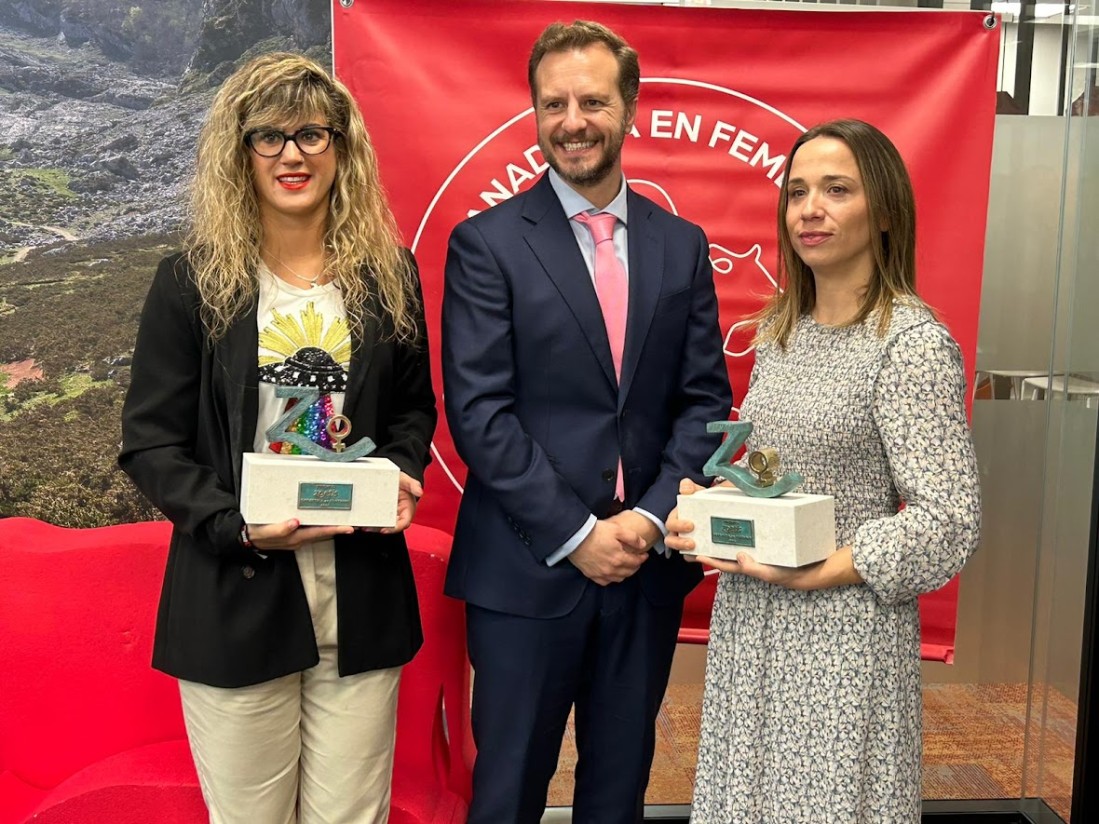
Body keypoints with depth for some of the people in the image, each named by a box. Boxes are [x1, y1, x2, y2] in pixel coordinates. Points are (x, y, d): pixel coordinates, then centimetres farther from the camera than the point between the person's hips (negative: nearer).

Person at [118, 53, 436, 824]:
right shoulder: (191, 281, -3)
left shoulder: (388, 273, 5)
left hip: (362, 593, 2)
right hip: (234, 595, -2)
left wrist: (402, 477, -7)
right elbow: (150, 443, -2)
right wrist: (238, 526, -17)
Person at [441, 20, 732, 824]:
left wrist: (650, 517, -9)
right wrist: (575, 535, -14)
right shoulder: (487, 242, -5)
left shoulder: (682, 244, 7)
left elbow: (706, 398, 4)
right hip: (527, 571, -3)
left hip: (647, 565, 4)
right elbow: (479, 412, -11)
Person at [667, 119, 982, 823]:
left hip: (843, 634, -6)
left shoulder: (914, 342, -15)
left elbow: (949, 525, -17)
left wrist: (807, 572, -19)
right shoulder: (780, 329, 7)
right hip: (750, 627, 7)